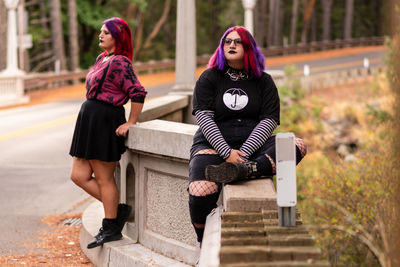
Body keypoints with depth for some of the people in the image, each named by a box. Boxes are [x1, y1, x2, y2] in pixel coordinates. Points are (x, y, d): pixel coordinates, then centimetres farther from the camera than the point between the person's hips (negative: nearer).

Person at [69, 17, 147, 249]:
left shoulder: (120, 62, -16)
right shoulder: (102, 59, 13)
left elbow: (138, 93, -22)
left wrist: (130, 123, -16)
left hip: (105, 121, -10)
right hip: (90, 118, 10)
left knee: (104, 178, 0)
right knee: (79, 176, 9)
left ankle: (111, 228, 12)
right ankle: (118, 210, 17)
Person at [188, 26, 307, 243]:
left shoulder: (263, 81, 12)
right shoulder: (209, 78, 10)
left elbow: (269, 120, 0)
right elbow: (204, 118, -2)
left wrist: (244, 153, -15)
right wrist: (227, 152, -17)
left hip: (253, 144, 2)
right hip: (213, 144, -2)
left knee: (298, 145, -26)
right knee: (200, 193, -31)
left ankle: (243, 170, -46)